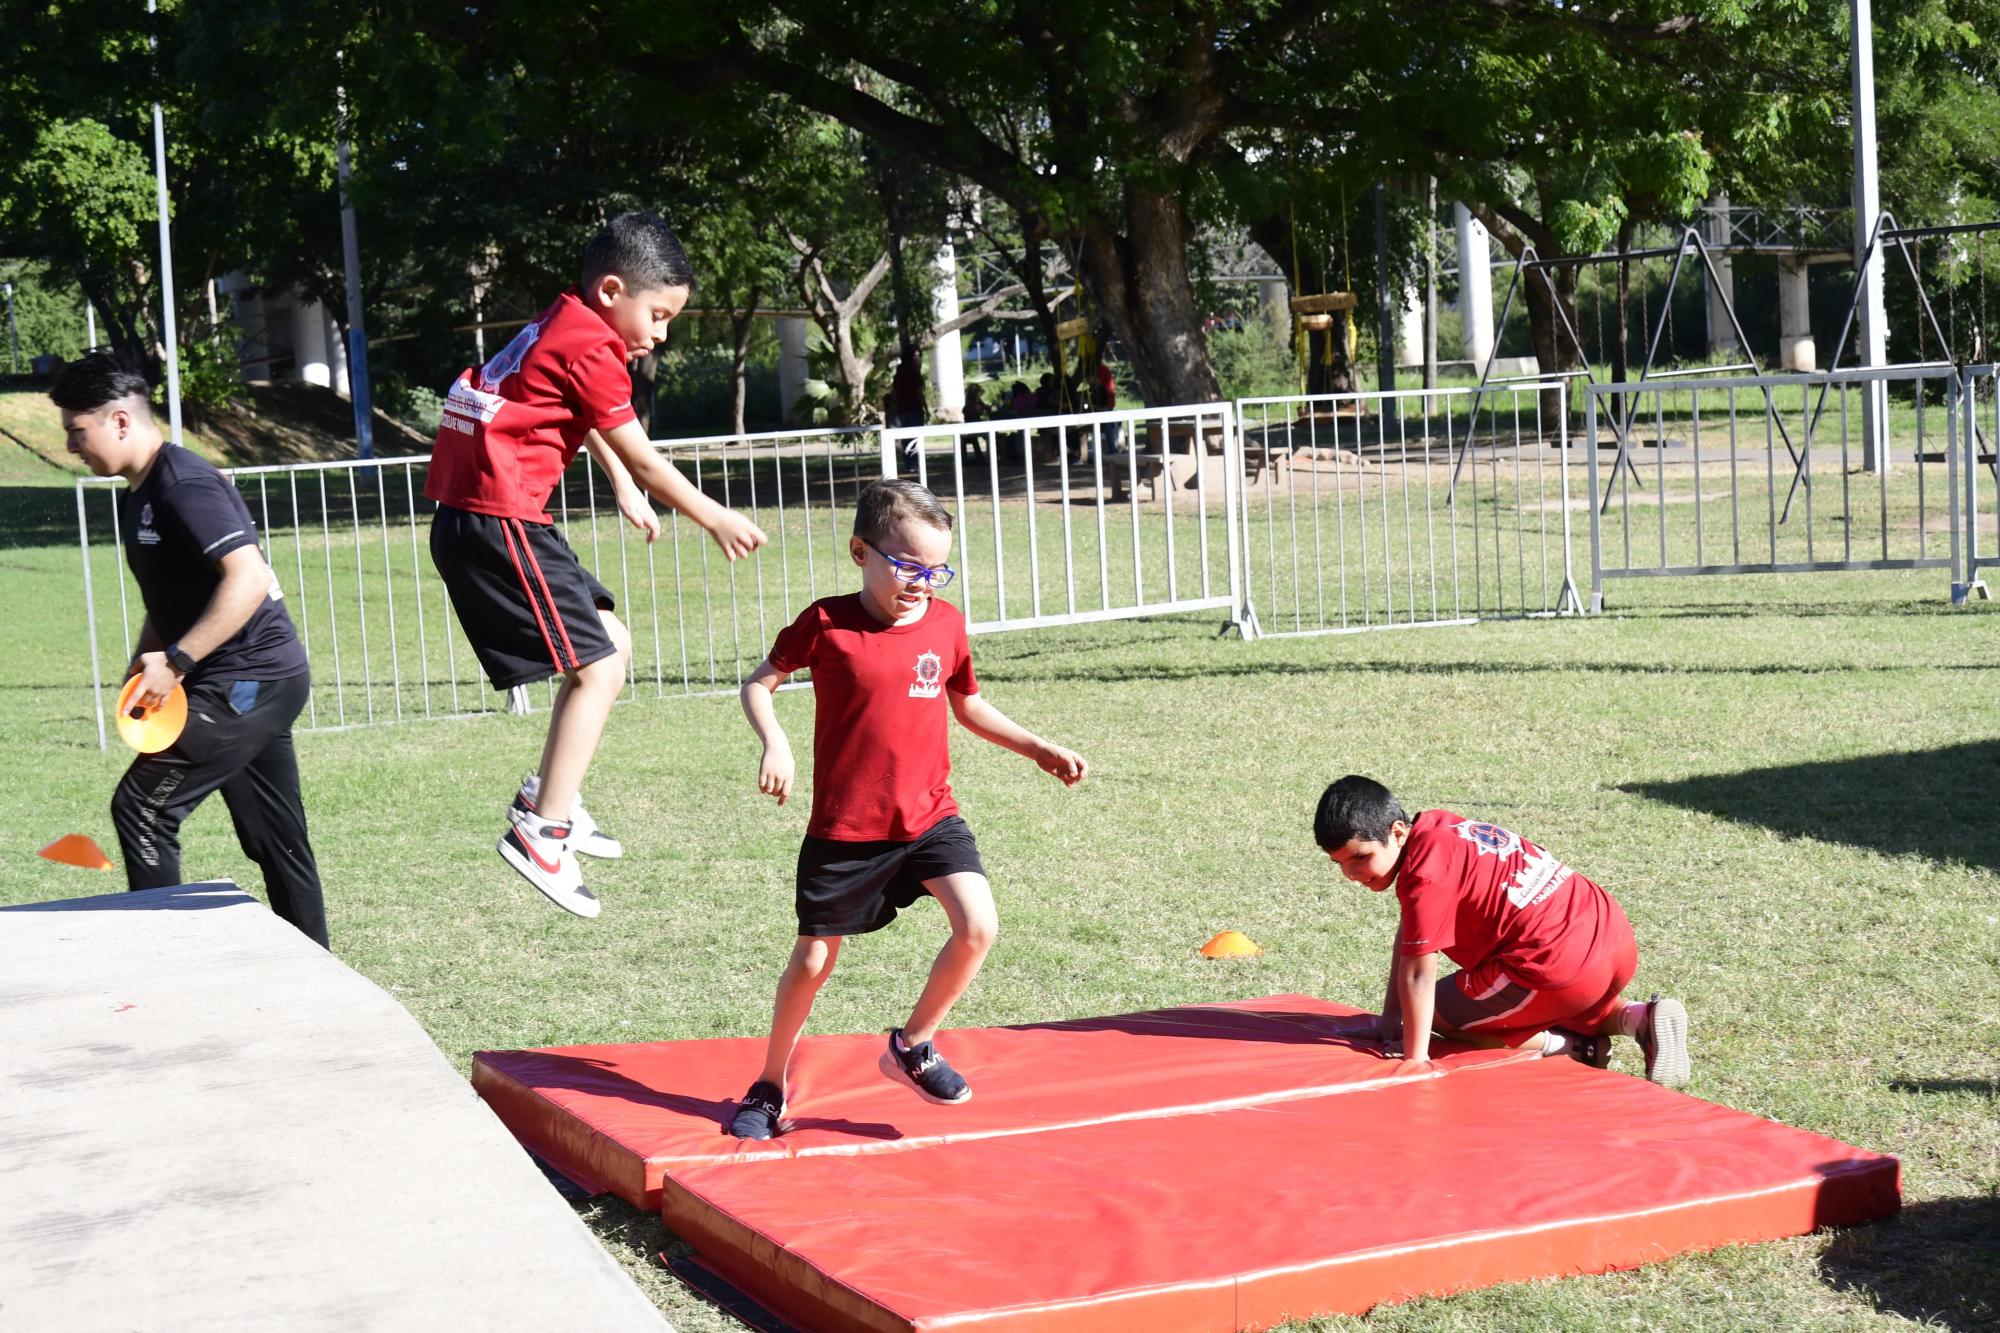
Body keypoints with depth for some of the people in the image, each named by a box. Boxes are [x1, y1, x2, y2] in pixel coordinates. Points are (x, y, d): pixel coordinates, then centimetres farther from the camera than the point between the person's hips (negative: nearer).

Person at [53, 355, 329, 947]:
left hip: (248, 680, -10)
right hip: (257, 683, 10)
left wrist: (175, 662, -26)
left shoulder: (183, 485, -16)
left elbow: (249, 579, -27)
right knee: (276, 841, 12)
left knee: (141, 806, -10)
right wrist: (144, 667, 10)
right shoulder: (138, 497, 15)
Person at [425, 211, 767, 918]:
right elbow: (641, 460, -6)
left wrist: (626, 490, 45)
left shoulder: (561, 327, 18)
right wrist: (714, 518, 6)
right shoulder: (591, 348, -13)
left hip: (477, 520, 10)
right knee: (597, 667, -11)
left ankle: (548, 796, 20)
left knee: (612, 643, 16)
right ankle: (541, 833, -12)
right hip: (498, 522, -10)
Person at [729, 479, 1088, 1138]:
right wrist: (775, 744, -18)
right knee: (812, 960, 6)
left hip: (929, 815, 3)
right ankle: (770, 1085, 29)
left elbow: (968, 704, 18)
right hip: (844, 828, -3)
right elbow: (759, 682, -1)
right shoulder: (826, 623, -10)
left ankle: (912, 1046, 8)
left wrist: (1040, 749, 13)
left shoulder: (946, 623, 2)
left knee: (978, 927, -15)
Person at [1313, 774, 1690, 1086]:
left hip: (1557, 970, -9)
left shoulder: (1425, 875, -15)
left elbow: (1418, 975, -15)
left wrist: (1415, 1061, -11)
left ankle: (1570, 1048, -2)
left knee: (1436, 1012, 10)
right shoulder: (1435, 825, 14)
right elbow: (1409, 932, 20)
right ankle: (1640, 1017, 10)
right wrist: (1389, 1016, 20)